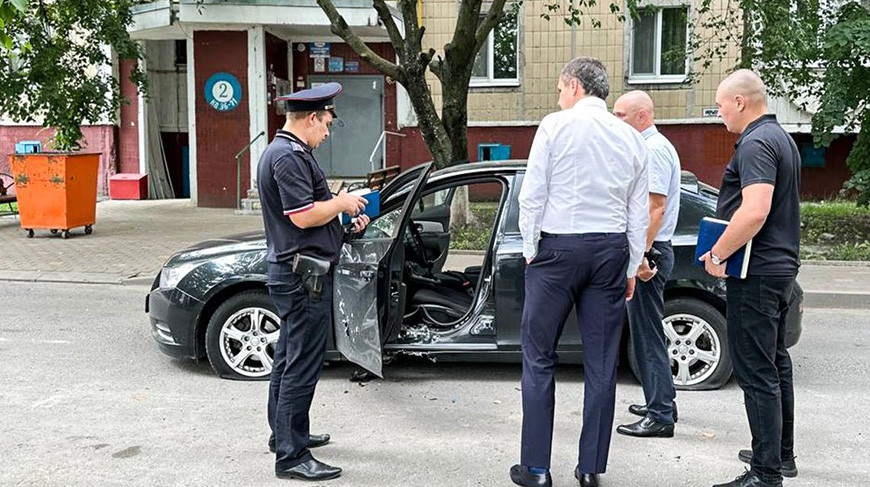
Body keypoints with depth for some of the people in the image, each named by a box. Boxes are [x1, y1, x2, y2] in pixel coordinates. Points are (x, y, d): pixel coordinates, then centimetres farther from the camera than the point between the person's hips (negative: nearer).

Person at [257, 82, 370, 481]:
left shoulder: (282, 150, 18)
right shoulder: (289, 156, -17)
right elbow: (304, 216, -24)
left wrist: (345, 220, 13)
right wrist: (342, 202, -9)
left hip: (290, 271, 11)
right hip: (304, 273, -11)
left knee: (289, 359, 20)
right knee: (302, 366, -6)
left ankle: (285, 434, 34)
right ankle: (291, 456, 0)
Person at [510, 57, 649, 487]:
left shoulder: (556, 126, -3)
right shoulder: (630, 137, 10)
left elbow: (532, 195, -6)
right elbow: (639, 212, 12)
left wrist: (530, 251, 2)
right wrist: (632, 266, 17)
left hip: (558, 247, -4)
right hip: (612, 250, 5)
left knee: (539, 357, 4)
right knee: (601, 362, 8)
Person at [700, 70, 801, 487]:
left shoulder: (755, 144, -17)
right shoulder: (781, 138, 16)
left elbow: (755, 211, -30)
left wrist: (717, 254, -19)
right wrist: (726, 251, 19)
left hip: (756, 273, -11)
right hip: (780, 265, 11)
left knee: (756, 371, -6)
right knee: (775, 362, 19)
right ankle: (781, 452, 32)